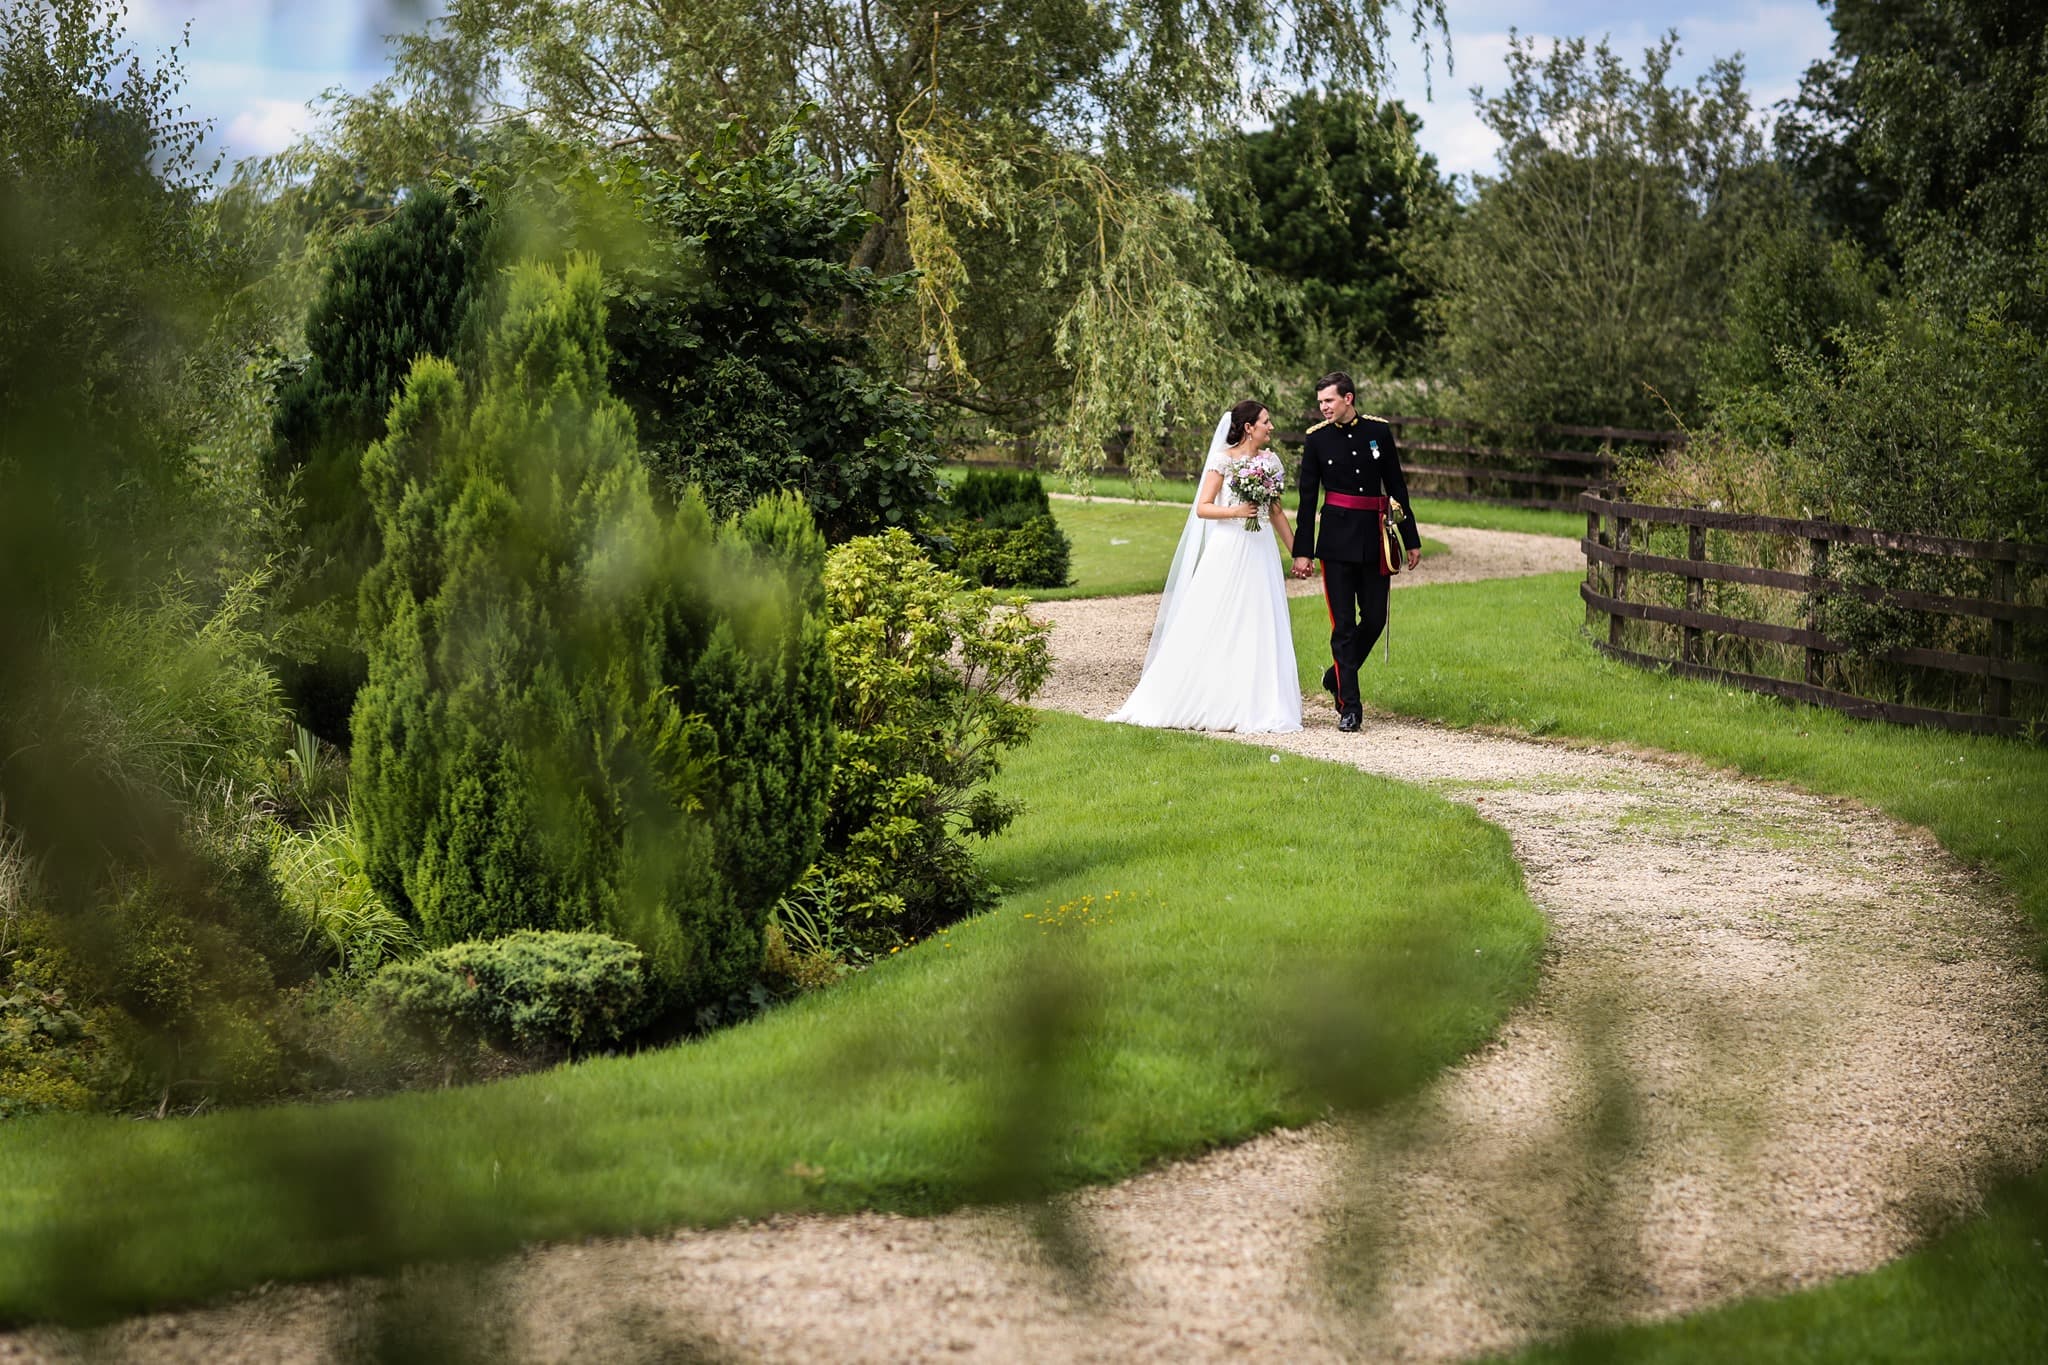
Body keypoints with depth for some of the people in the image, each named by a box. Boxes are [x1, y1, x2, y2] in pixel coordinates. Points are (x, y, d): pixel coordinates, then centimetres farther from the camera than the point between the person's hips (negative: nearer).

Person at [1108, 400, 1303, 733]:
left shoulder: (1270, 460, 11)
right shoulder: (1223, 459, -4)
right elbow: (1202, 508, -7)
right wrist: (1235, 511, -22)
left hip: (1260, 553, 5)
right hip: (1226, 551, -5)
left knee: (1259, 631, 1)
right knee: (1210, 628, -3)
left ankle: (1257, 708, 5)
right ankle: (1189, 704, 4)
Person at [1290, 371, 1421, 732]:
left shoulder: (1378, 431, 2)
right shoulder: (1316, 438, -1)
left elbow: (1396, 486, 8)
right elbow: (1307, 498, 2)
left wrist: (1411, 539, 7)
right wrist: (1302, 551, -1)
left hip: (1374, 539, 2)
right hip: (1336, 540, -2)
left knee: (1375, 618, 6)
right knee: (1343, 624, -2)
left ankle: (1337, 677, 29)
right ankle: (1349, 705, 1)